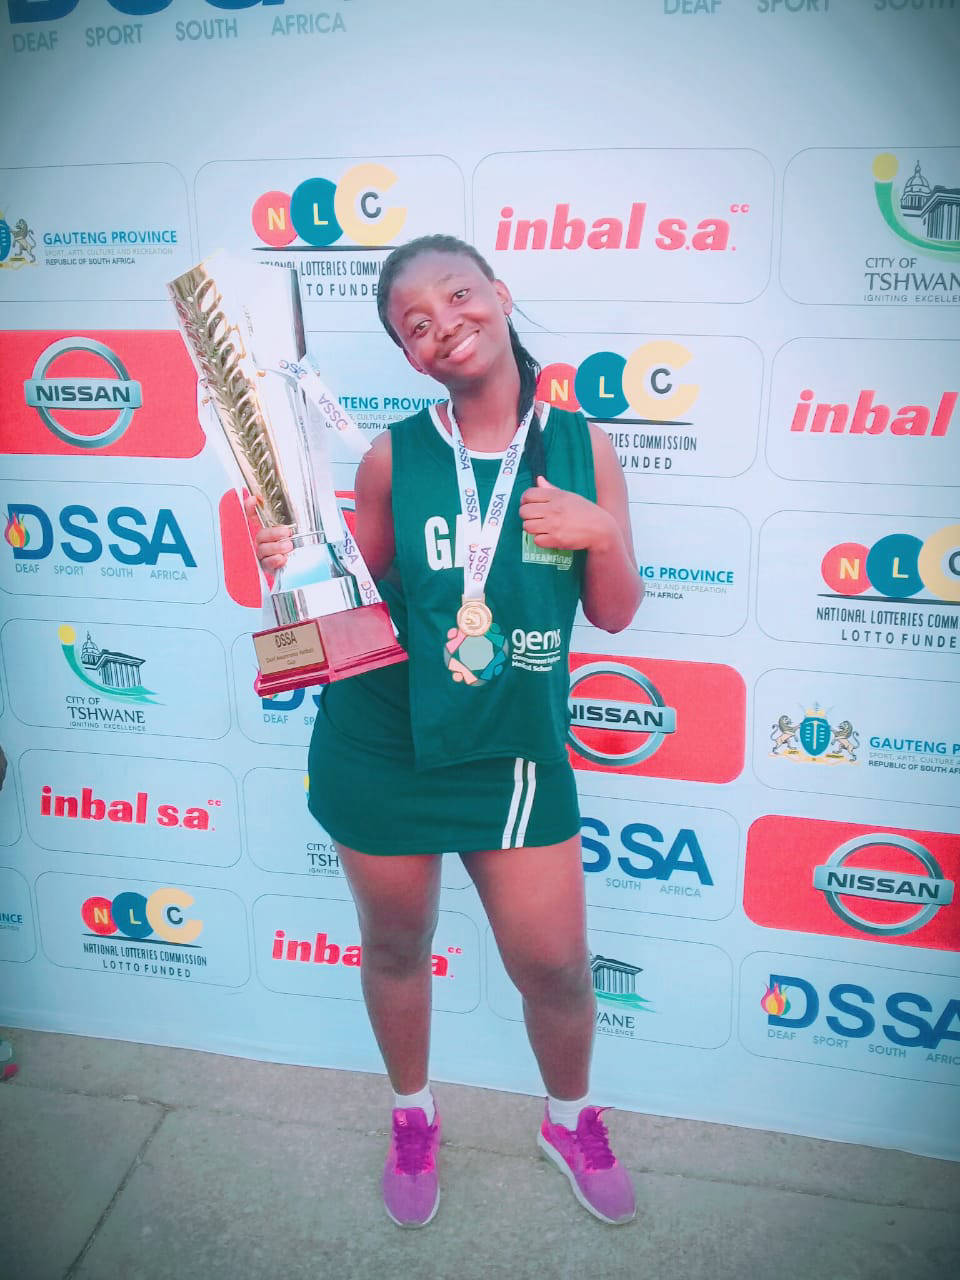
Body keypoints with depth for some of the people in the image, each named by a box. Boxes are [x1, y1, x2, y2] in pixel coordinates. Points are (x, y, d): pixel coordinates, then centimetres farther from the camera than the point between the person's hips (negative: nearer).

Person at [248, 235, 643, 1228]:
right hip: (384, 746, 0)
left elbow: (615, 612, 1)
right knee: (396, 947, 19)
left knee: (555, 965, 10)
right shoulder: (395, 457, -7)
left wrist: (599, 532, -18)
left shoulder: (581, 446, -3)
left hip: (516, 750, 1)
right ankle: (413, 1117, 49)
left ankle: (571, 1120, 44)